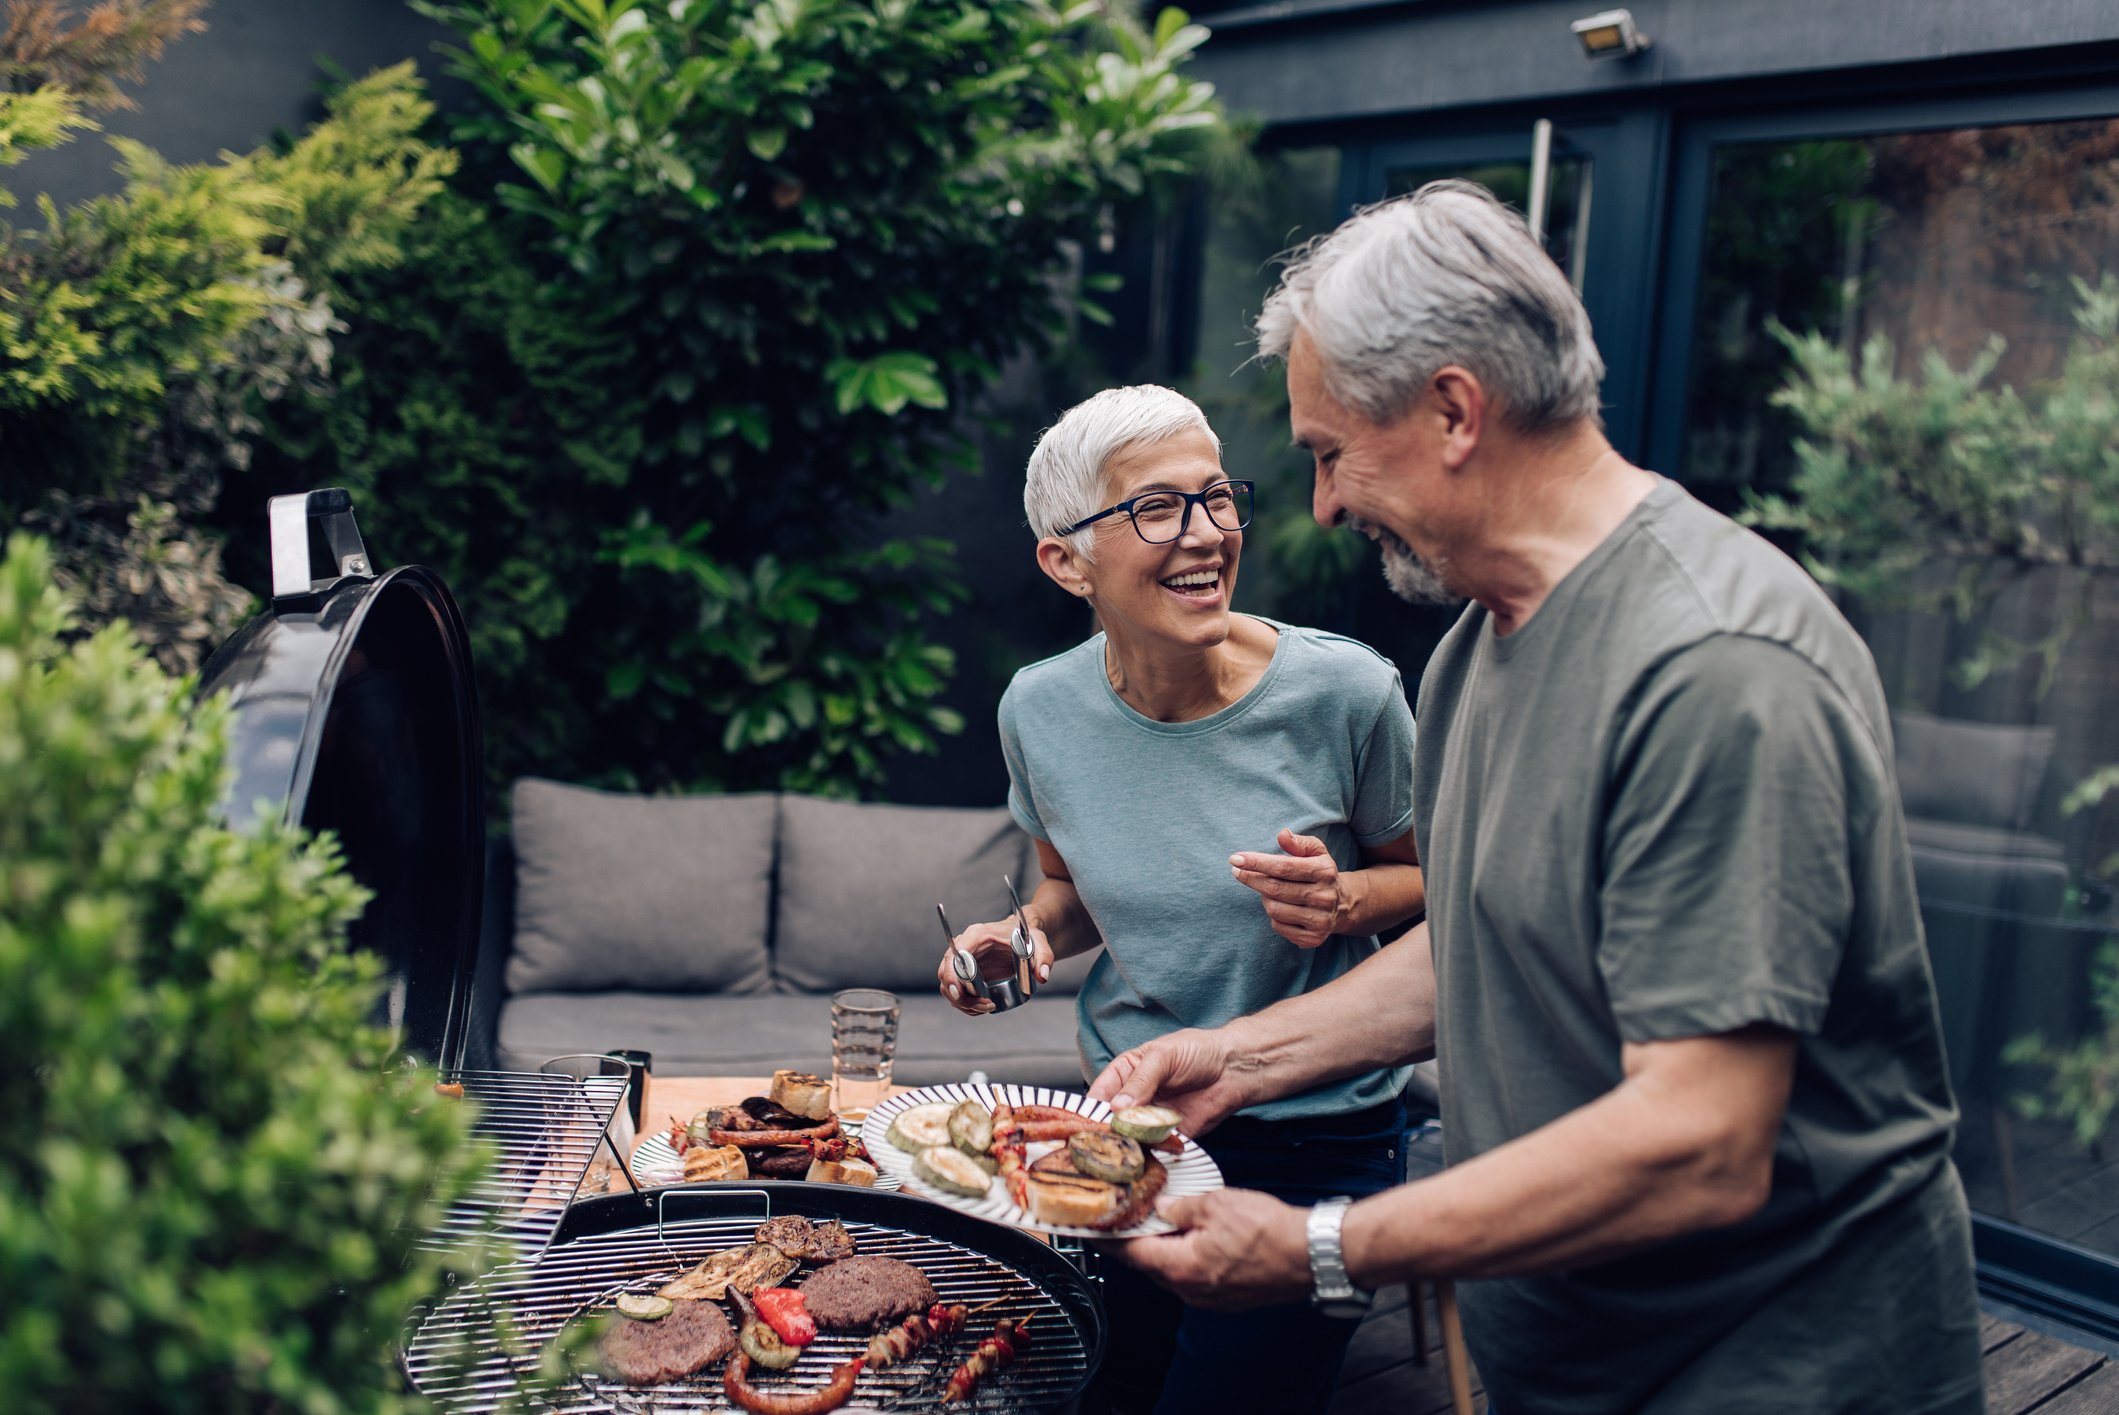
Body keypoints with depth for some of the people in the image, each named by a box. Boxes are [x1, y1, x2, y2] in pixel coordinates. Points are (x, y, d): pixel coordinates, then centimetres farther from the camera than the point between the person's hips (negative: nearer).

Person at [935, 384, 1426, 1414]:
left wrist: (1345, 902, -22)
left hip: (1317, 1142, -3)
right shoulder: (1041, 709, -8)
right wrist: (1026, 933, -10)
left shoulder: (1341, 691, -18)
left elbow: (1425, 874, -2)